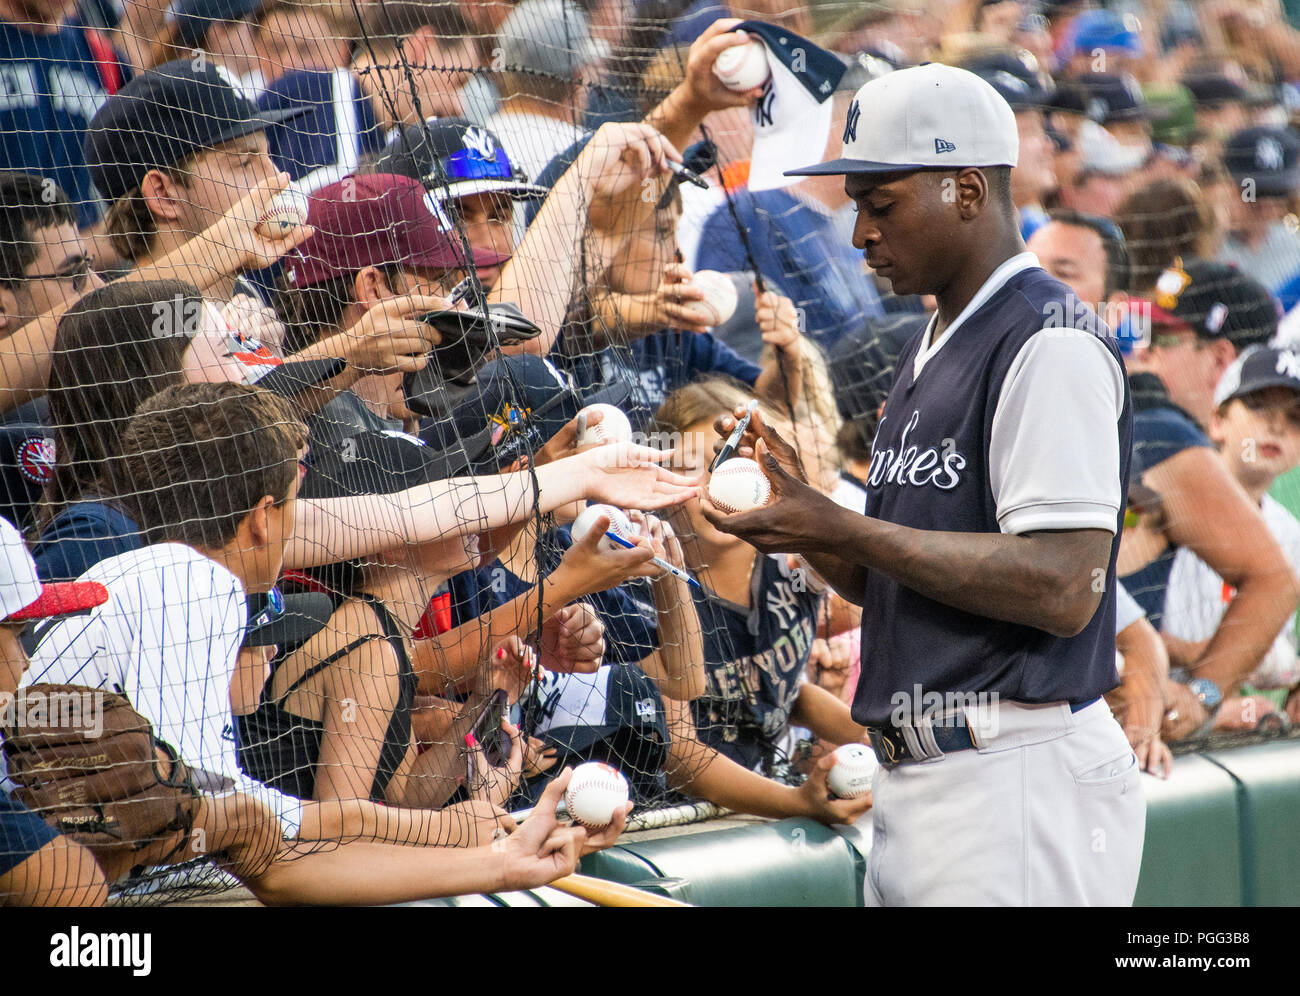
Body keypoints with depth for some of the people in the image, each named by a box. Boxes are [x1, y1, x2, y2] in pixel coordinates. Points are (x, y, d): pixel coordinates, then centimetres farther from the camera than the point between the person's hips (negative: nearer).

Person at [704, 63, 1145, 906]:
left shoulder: (1052, 345, -11)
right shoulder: (929, 353, 20)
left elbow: (1064, 591, -20)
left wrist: (838, 529, -17)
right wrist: (801, 508, 3)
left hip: (1017, 787, -9)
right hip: (912, 776, 9)